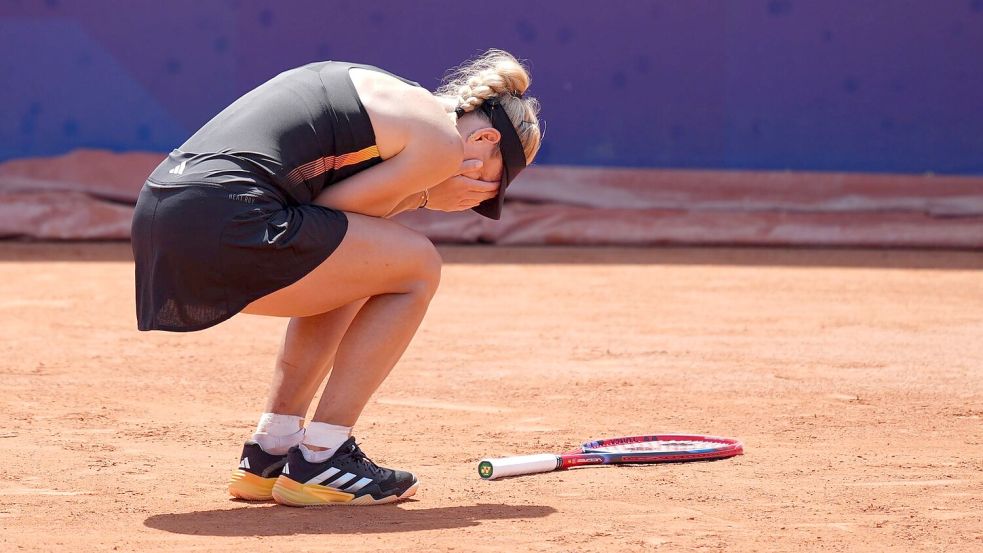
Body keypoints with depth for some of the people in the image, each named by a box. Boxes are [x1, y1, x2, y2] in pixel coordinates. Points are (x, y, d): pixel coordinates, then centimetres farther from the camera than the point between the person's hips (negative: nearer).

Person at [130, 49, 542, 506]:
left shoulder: (380, 90, 28)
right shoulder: (441, 142, 2)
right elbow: (325, 209, 0)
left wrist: (415, 193, 16)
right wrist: (423, 197, 12)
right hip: (224, 225, -10)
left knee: (349, 269, 29)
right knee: (416, 265, 7)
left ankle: (267, 458, 23)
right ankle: (319, 463, 6)